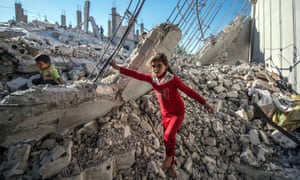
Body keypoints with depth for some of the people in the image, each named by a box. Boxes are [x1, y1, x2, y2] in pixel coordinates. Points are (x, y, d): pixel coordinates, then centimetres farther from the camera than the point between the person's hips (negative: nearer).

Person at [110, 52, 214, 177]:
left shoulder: (173, 79, -22)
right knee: (168, 139, 13)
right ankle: (171, 165, 36)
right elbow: (136, 74, -8)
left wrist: (204, 103, -19)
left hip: (178, 112, -4)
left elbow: (188, 91, -19)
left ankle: (169, 156, 12)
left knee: (168, 136, -21)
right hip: (165, 113, 4)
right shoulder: (152, 78, -10)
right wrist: (118, 68, -10)